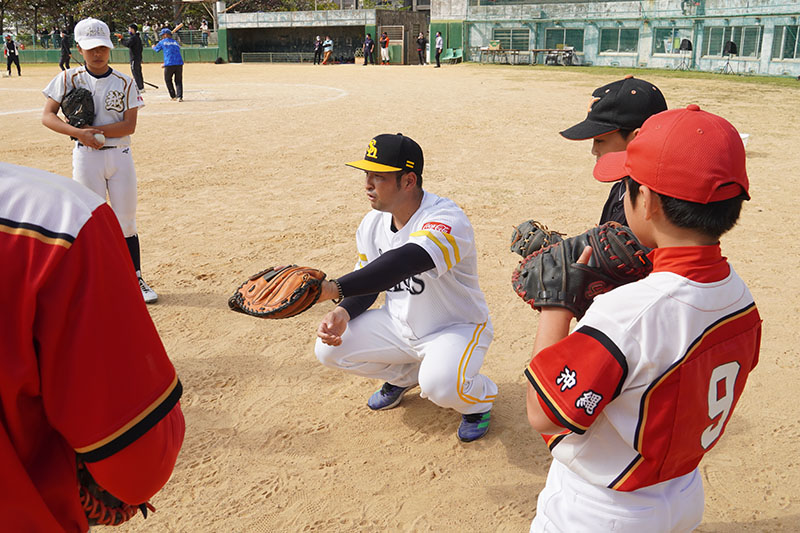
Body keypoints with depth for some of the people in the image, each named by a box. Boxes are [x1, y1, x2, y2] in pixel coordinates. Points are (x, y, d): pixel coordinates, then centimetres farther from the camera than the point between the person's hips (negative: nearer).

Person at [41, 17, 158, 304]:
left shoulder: (124, 83, 3)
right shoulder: (69, 79, 1)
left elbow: (130, 125, -5)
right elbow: (47, 116, -2)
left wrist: (95, 130, -17)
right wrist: (79, 132, -18)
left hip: (120, 155, 1)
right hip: (86, 156, -1)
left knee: (126, 223, 4)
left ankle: (135, 280, 14)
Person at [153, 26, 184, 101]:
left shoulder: (162, 42, 8)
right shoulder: (176, 42, 20)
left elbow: (156, 49, 24)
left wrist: (153, 47, 49)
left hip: (169, 64, -3)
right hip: (179, 63, 3)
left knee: (168, 80, 15)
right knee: (178, 81, 9)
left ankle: (173, 96, 13)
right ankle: (180, 97, -5)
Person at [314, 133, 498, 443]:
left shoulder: (446, 219, -30)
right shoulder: (372, 224, -4)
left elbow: (406, 262, -49)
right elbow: (368, 281, 6)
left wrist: (335, 289, -58)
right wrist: (343, 312, -16)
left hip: (457, 327, -7)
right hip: (399, 325, 7)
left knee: (440, 384, -36)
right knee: (329, 348, -6)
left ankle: (479, 398, 4)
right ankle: (403, 375, 20)